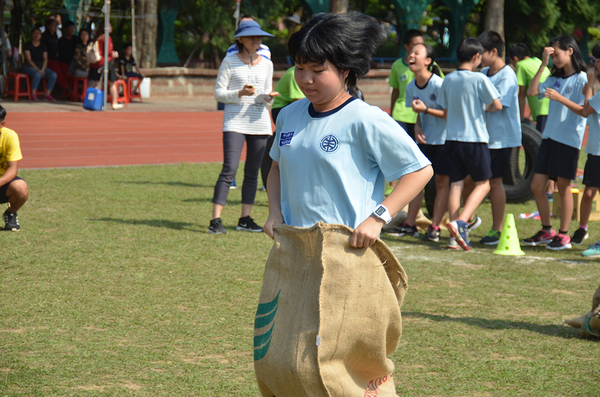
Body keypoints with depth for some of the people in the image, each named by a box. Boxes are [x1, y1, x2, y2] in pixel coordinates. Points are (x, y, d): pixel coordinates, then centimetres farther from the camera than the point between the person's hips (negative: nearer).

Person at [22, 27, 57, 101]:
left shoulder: (43, 46, 13)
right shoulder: (28, 45, -1)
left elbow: (45, 59, 5)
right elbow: (29, 60, -9)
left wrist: (42, 69, -13)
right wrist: (37, 69, -18)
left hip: (41, 67, 5)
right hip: (29, 66, -5)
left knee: (53, 75, -20)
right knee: (37, 74, -38)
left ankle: (47, 94, -15)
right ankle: (33, 94, -26)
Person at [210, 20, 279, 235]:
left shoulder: (266, 64, 13)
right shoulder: (230, 62, 1)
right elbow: (218, 92, -1)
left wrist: (267, 97, -4)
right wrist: (240, 93, -16)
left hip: (259, 122, 5)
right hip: (235, 122, -4)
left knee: (252, 173, 5)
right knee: (229, 170, -13)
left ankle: (245, 219, 13)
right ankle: (215, 220, -12)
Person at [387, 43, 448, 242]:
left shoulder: (439, 84, -21)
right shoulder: (411, 87, 0)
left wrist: (426, 109, -25)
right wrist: (418, 127, -8)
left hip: (445, 139, -6)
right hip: (425, 139, 6)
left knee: (442, 182, 0)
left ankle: (434, 227, 4)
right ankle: (409, 224, 10)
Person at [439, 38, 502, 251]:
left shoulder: (448, 80, 5)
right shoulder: (479, 79, -11)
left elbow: (445, 111, 12)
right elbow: (497, 105, -11)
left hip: (452, 138, 5)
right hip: (474, 138, -5)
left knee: (456, 184, 7)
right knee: (483, 183, 6)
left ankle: (455, 237, 5)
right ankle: (460, 222, -14)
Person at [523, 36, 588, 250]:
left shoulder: (581, 79, -6)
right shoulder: (555, 79, 15)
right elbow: (532, 91, 4)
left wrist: (561, 98, -23)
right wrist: (543, 64, 3)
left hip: (569, 139, -7)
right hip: (550, 137, 7)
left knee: (563, 187, 0)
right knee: (537, 186, 5)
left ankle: (564, 235, 8)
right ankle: (547, 231, 18)